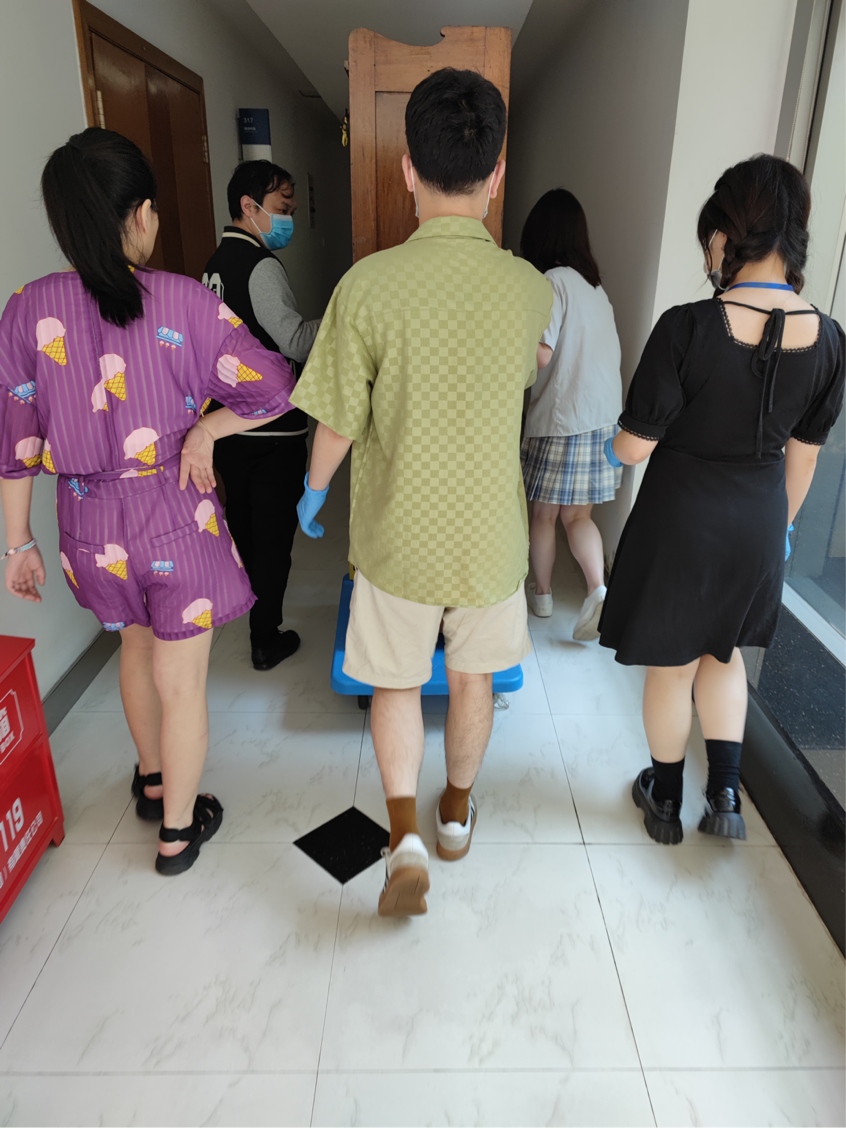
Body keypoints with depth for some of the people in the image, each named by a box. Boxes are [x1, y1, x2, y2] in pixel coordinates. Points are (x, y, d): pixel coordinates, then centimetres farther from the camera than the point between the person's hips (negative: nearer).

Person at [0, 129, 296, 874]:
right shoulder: (182, 301, -13)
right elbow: (272, 389, -17)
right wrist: (203, 431, -6)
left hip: (90, 520, 4)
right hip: (175, 513, -4)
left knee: (137, 641, 29)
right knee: (181, 679, 12)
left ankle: (152, 782, 50)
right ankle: (179, 830, 32)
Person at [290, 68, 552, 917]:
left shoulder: (369, 285, -18)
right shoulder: (531, 290, -8)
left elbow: (337, 425, -12)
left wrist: (313, 493, 9)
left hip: (397, 535, -2)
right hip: (489, 534, 3)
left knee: (396, 682, 18)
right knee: (472, 677, 21)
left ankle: (405, 836, 9)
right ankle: (457, 812, 40)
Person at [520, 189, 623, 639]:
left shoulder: (554, 282, -12)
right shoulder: (594, 285, 12)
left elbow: (540, 354, -20)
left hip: (560, 421, -7)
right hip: (603, 417, 7)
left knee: (544, 513, 11)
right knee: (577, 513, 13)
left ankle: (541, 593, 25)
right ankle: (597, 588, -3)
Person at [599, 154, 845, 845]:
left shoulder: (688, 328, -22)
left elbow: (634, 447, -18)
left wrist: (615, 448, 6)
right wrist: (780, 526, 18)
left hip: (681, 521, -4)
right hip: (758, 525, 4)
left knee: (671, 665, 15)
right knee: (724, 651, 27)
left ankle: (666, 801, 35)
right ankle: (726, 792, 27)